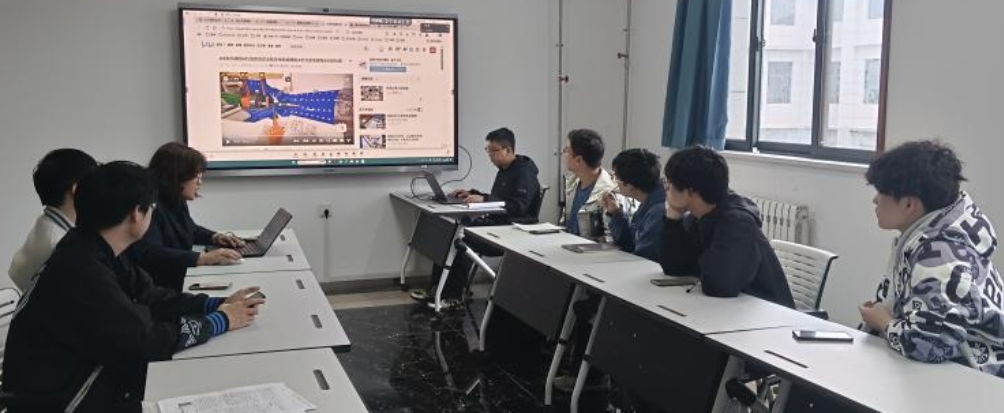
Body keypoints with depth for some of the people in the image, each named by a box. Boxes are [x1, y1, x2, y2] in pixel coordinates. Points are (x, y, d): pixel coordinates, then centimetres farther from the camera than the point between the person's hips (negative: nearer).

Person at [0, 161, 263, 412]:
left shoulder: (98, 249, -1)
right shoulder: (82, 270, -30)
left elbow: (148, 297, 6)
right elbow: (144, 340, -28)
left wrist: (217, 305, -4)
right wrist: (219, 321, -16)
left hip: (87, 373, 8)